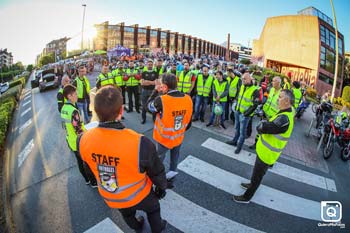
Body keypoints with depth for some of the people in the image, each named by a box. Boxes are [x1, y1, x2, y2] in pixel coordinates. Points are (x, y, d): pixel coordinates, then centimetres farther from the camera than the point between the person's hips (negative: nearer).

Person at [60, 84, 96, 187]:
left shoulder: (64, 108, 0)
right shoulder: (73, 111, -29)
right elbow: (79, 131, -28)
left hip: (71, 141, 8)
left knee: (80, 161, 23)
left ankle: (87, 179, 41)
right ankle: (94, 182, 27)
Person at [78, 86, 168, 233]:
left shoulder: (83, 140, -25)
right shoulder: (140, 143, -38)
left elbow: (89, 168, -3)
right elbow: (157, 172, -20)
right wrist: (162, 187, 1)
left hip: (110, 198, 4)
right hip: (138, 195, -4)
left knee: (127, 214, 36)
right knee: (153, 209, 31)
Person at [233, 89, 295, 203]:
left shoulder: (284, 119, -33)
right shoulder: (288, 112, 0)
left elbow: (261, 128, -31)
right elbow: (272, 126, 8)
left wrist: (262, 123, -10)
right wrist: (265, 124, -11)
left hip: (267, 153, -9)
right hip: (265, 150, 9)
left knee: (257, 174, 9)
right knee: (257, 171, 29)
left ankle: (247, 196, 28)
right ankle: (252, 184, 53)